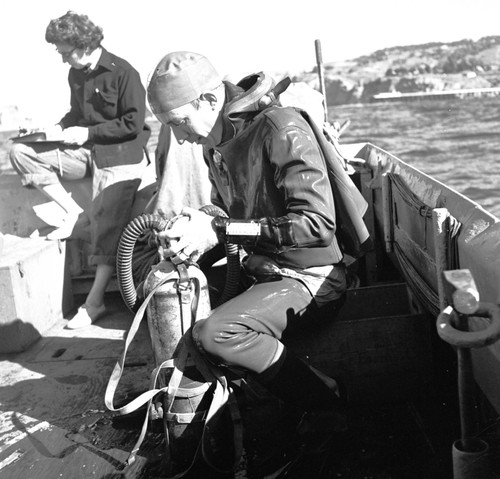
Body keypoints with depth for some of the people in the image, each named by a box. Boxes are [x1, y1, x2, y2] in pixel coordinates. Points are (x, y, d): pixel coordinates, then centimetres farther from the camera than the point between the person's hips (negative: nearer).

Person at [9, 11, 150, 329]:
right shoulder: (76, 74, 10)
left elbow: (133, 123, -15)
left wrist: (88, 133, -14)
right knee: (21, 153, -3)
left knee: (106, 223, -17)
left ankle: (95, 303, -11)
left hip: (120, 156, -8)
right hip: (87, 150, 8)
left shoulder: (123, 73, -13)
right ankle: (72, 211, 0)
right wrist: (59, 129, 1)